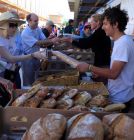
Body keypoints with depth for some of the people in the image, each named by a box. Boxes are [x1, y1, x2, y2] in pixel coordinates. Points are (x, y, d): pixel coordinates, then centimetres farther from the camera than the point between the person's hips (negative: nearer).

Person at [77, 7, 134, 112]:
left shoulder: (123, 43, -23)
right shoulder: (121, 41, 8)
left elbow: (113, 74, -28)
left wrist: (89, 67, -22)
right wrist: (100, 72, 9)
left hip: (120, 99, -9)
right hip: (118, 95, 9)